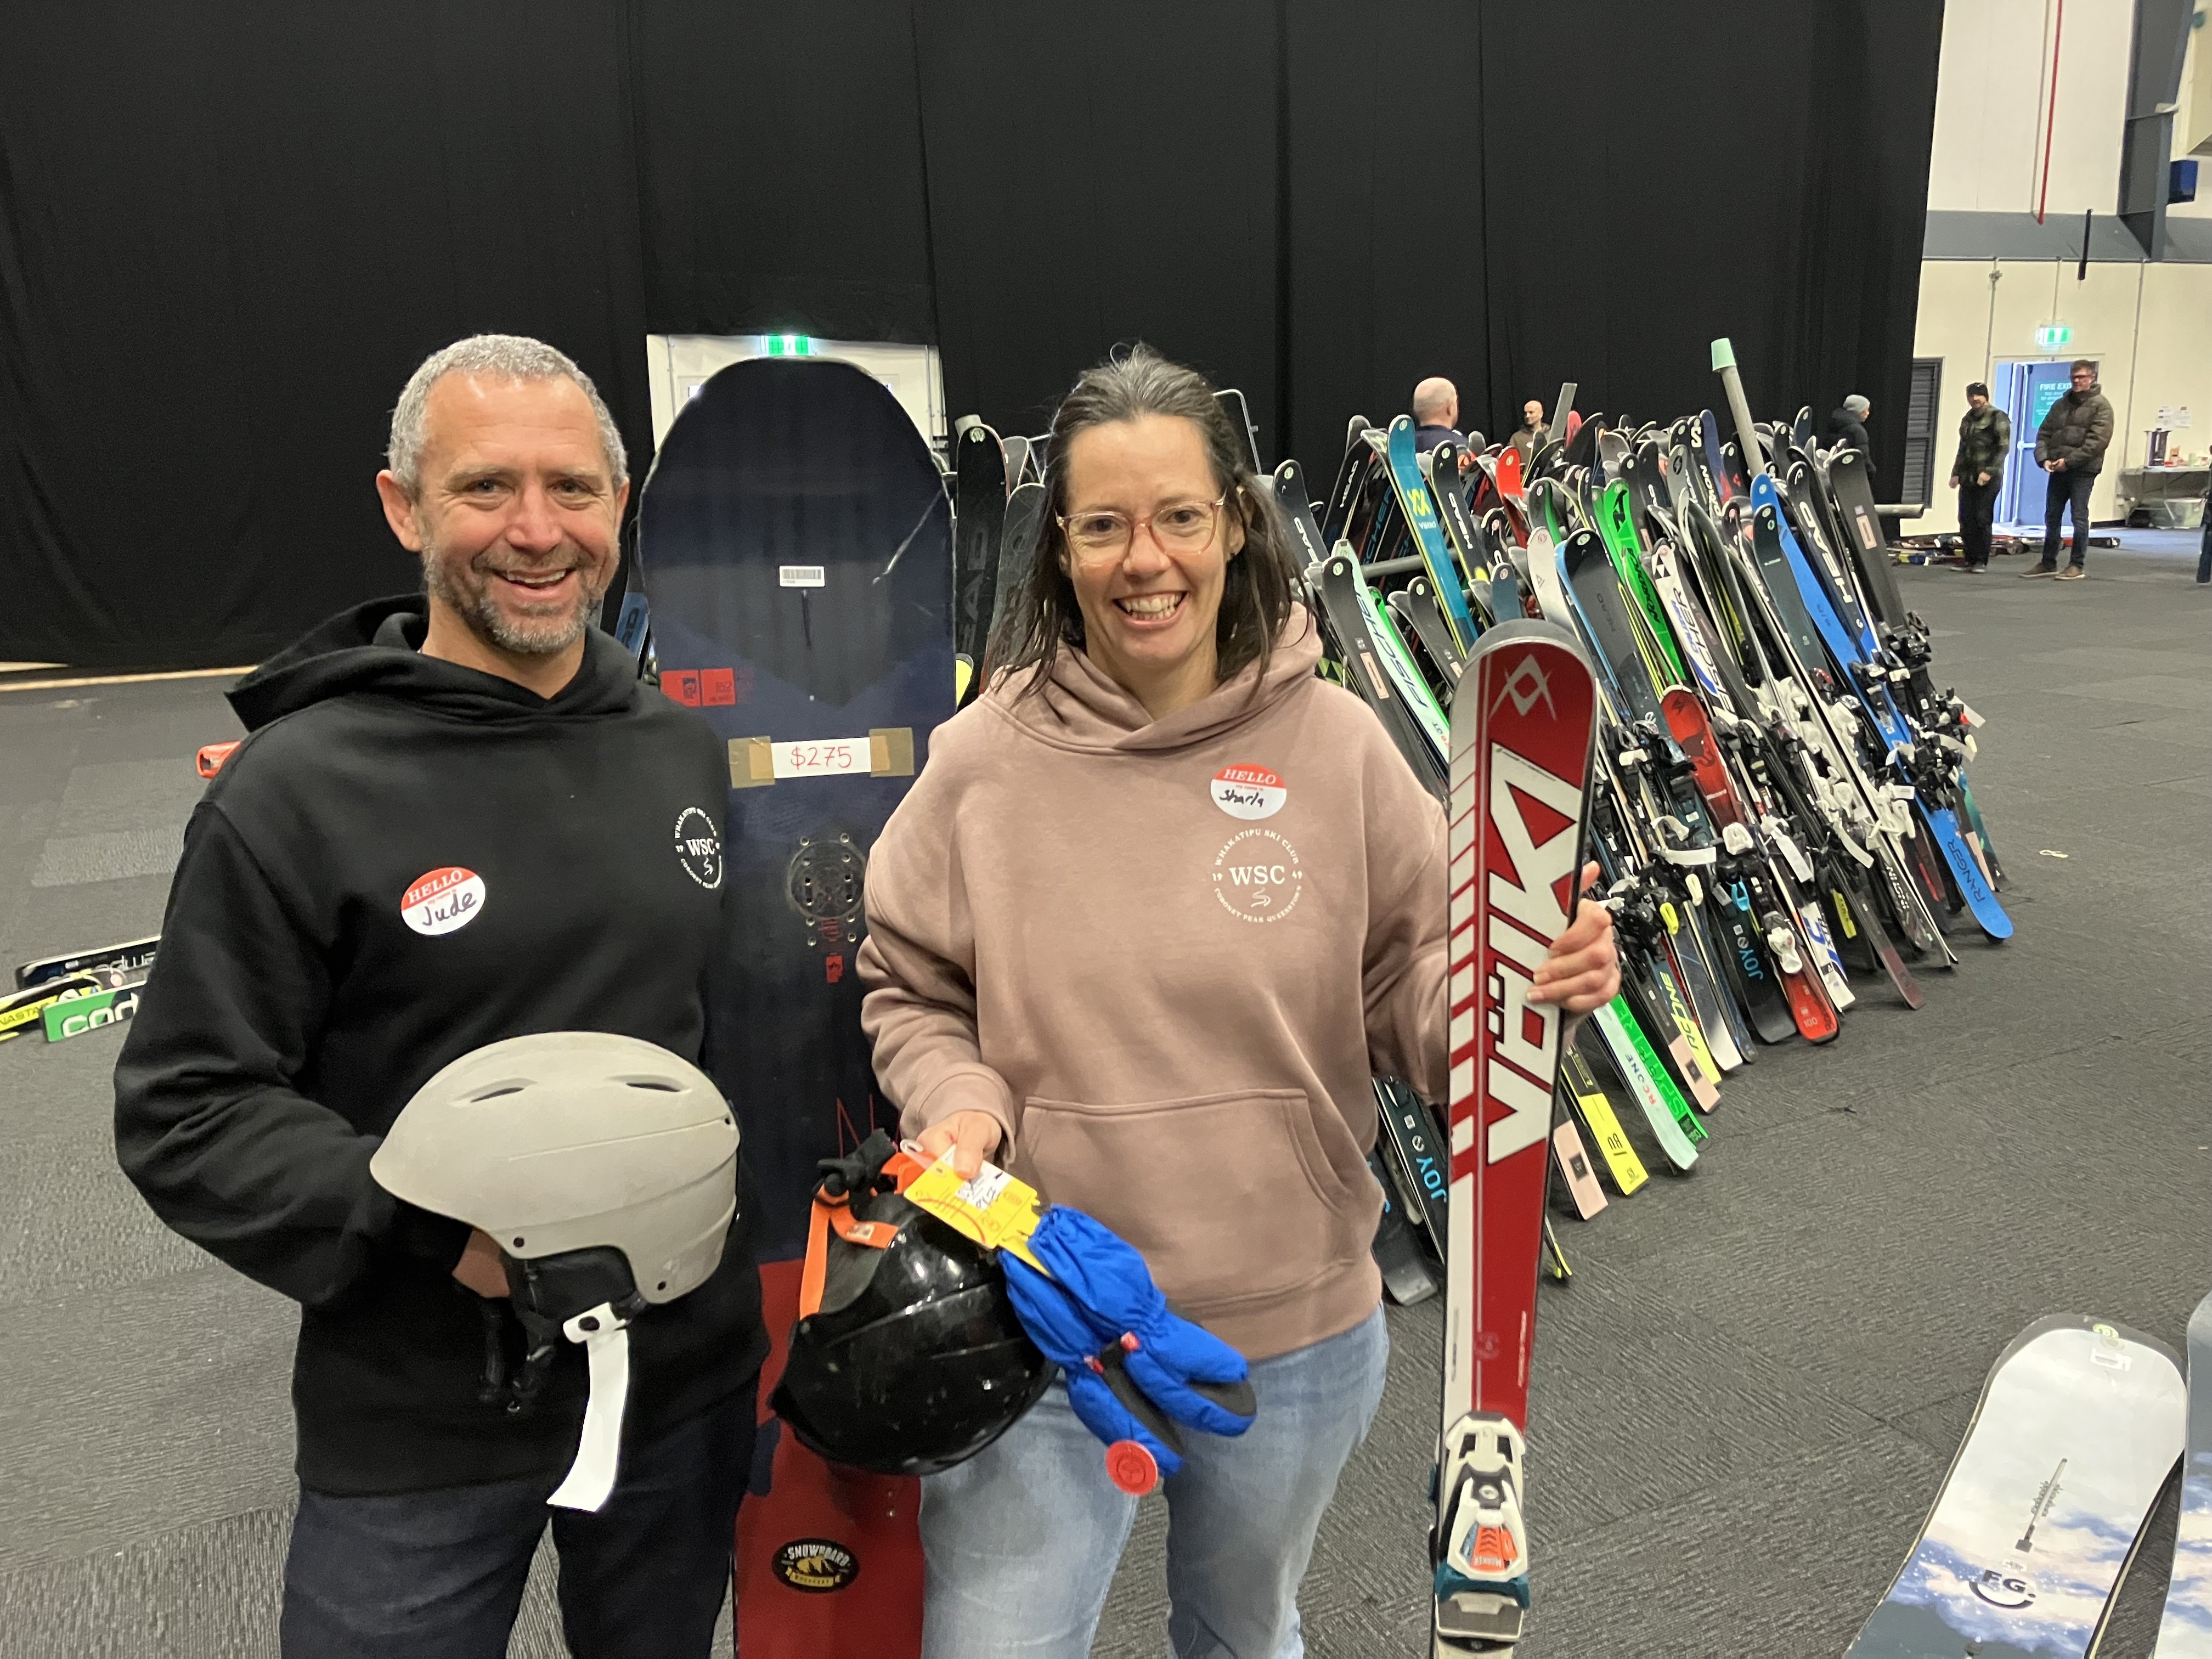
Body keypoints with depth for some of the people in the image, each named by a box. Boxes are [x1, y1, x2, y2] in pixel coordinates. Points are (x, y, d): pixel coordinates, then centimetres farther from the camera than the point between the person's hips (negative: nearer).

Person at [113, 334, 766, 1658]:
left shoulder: (686, 750, 1)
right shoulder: (297, 789, -14)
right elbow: (185, 1112, -11)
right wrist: (428, 1219, -23)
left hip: (693, 1384, 5)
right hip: (418, 1431, -4)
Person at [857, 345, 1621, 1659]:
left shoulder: (1334, 744, -8)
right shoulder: (985, 761, -9)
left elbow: (1416, 993, -2)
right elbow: (909, 993, 2)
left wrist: (1529, 983, -21)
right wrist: (956, 1102, -16)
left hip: (1296, 1339, 2)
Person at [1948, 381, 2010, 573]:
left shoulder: (1997, 417, -5)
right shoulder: (1967, 419, 17)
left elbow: (2004, 447, -11)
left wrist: (1989, 471, -18)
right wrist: (1956, 473, 16)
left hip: (1988, 478, -7)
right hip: (1968, 478, 7)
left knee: (1982, 518, -7)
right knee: (1966, 520, 5)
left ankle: (1981, 561, -1)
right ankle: (1970, 559, 13)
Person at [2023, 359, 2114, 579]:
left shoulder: (2100, 405, -3)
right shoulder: (2061, 404, 16)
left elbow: (2098, 440, -13)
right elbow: (2044, 433, 14)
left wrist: (2069, 460, -18)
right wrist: (2044, 458, -3)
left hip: (2083, 471, -6)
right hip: (2058, 470, 6)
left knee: (2079, 517, -3)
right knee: (2052, 517, 10)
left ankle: (2077, 566, 2)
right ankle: (2048, 563, 19)